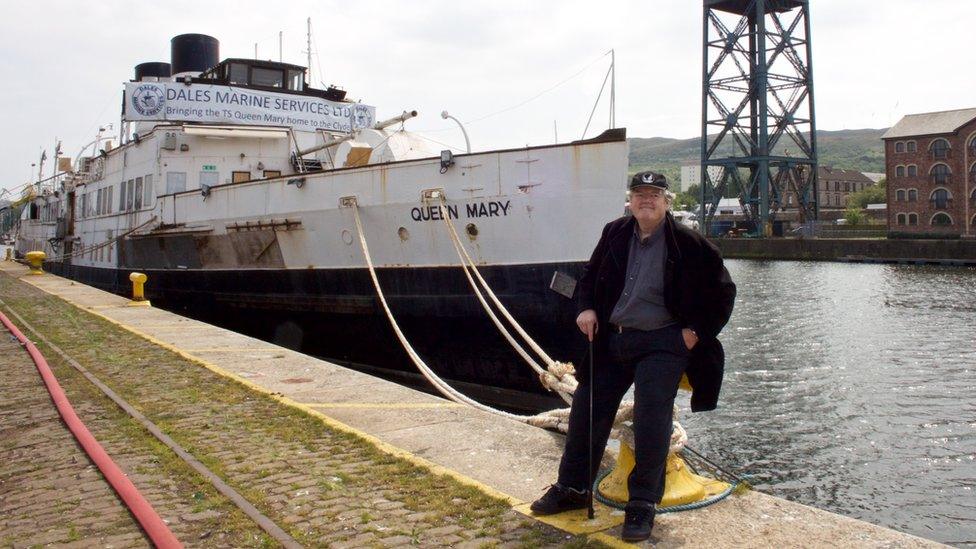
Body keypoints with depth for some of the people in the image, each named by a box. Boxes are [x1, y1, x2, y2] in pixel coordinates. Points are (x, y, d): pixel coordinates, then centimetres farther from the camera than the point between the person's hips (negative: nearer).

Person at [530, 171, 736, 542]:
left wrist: (696, 331, -7)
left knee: (651, 419, -14)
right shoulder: (614, 234, 5)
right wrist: (586, 308, 3)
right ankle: (573, 488, 24)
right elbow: (590, 275, 19)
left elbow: (723, 291, 0)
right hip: (613, 340, 5)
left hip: (663, 343, -5)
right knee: (587, 409, 8)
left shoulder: (688, 243, -9)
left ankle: (642, 504, 2)